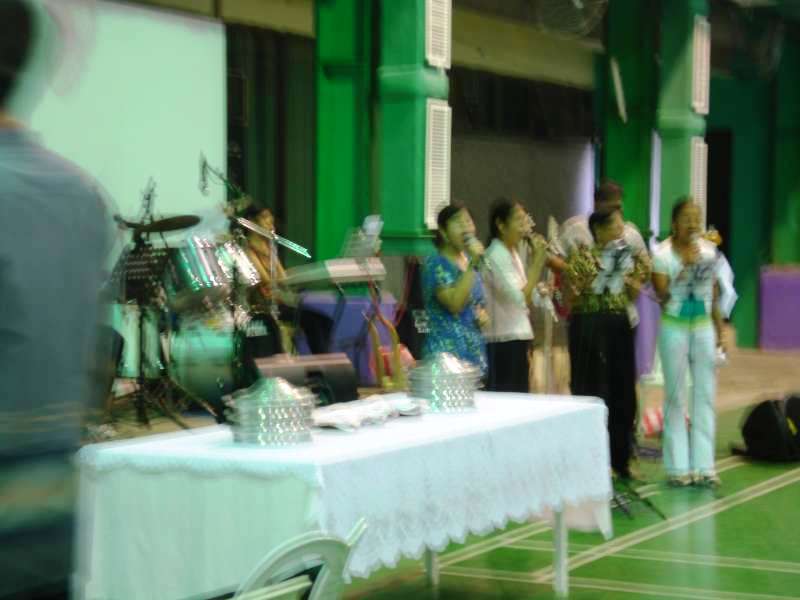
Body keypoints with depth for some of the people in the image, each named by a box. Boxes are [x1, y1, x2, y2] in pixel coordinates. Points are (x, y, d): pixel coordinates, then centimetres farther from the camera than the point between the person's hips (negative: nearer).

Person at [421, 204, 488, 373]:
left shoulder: (470, 260, 13)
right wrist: (473, 264, -21)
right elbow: (455, 303, -22)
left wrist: (484, 315, 4)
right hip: (447, 351, -7)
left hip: (475, 351, 7)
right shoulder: (436, 264, -8)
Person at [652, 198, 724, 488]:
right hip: (674, 326, -4)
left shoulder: (709, 250, 3)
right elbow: (662, 295, -14)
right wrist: (685, 268, -23)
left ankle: (704, 465, 8)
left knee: (705, 395, 3)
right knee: (675, 396, 2)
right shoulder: (662, 253, -8)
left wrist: (719, 328, 10)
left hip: (703, 326, 4)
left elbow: (714, 292, 10)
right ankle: (678, 466, 7)